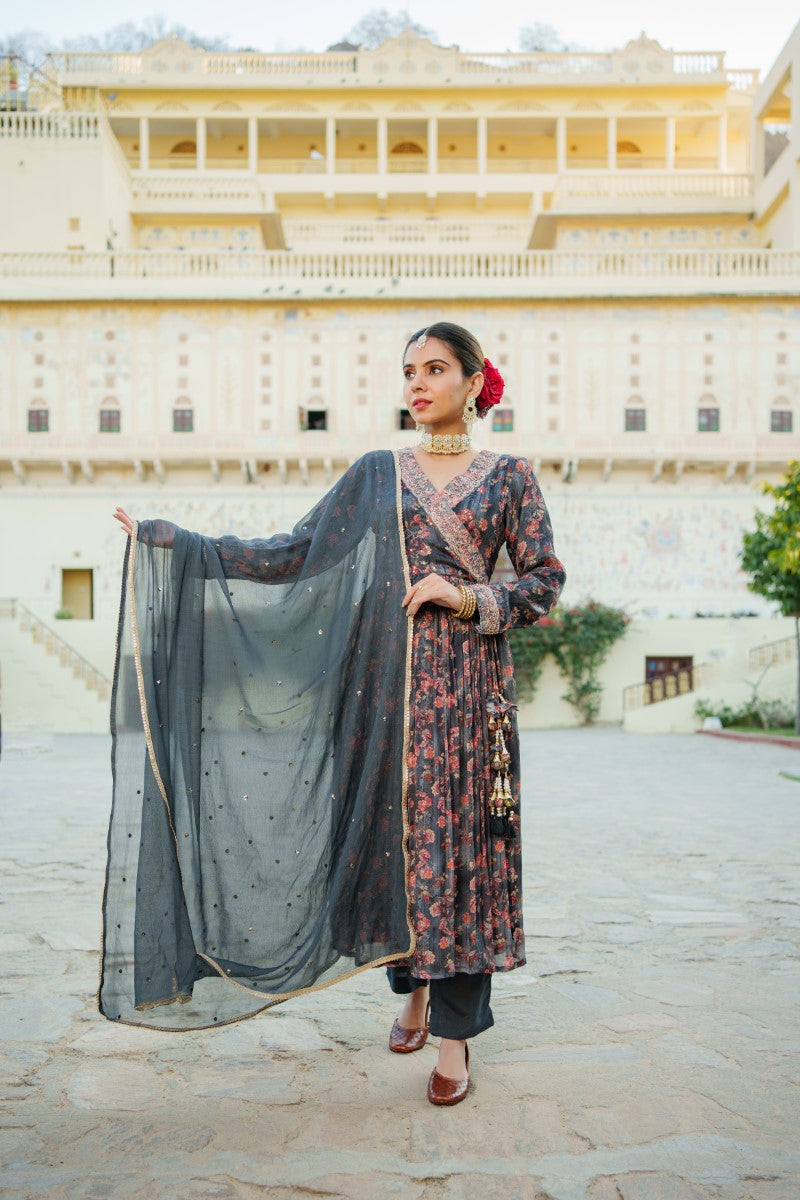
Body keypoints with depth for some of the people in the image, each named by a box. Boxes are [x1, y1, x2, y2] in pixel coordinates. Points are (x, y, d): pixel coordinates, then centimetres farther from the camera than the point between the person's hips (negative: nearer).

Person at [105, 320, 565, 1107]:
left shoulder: (509, 476, 5)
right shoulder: (376, 474, 10)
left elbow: (545, 581, 4)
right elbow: (293, 555, 5)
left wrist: (470, 598, -13)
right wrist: (170, 541, 0)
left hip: (469, 680, -2)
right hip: (390, 679, 2)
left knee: (460, 841, -2)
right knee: (394, 832, 6)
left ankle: (455, 1033, 8)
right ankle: (413, 989, 29)